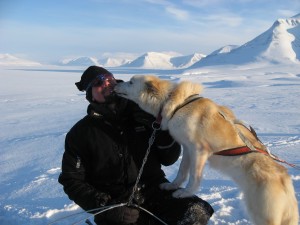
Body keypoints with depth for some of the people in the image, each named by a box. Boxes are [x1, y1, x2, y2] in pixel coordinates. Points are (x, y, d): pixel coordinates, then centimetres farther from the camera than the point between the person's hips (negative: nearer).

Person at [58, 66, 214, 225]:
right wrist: (106, 207, -12)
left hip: (153, 191, 3)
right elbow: (72, 181, 1)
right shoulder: (81, 132, 0)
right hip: (113, 203, -2)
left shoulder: (143, 115, 5)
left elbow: (169, 158, 7)